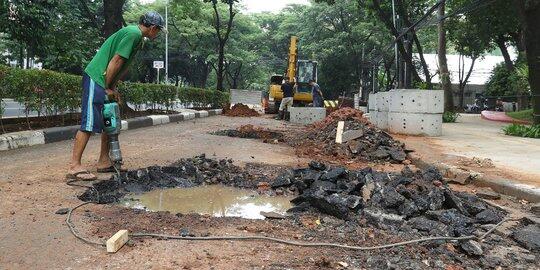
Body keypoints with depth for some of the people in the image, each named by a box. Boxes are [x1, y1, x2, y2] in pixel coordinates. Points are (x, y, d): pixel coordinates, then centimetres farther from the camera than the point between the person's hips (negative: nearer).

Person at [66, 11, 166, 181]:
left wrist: (113, 88, 7)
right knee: (89, 123, -12)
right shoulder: (133, 33, -14)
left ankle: (104, 162, 17)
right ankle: (74, 167, -9)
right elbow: (116, 61, -19)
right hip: (96, 79, -10)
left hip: (106, 82, 10)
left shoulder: (137, 37, 18)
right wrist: (108, 88, -13)